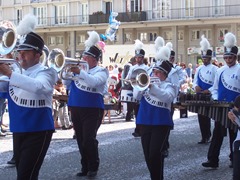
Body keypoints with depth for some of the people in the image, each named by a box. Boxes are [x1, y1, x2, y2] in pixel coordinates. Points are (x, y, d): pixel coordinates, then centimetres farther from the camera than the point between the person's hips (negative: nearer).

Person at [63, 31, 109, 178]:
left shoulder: (101, 71, -5)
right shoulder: (79, 67, 11)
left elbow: (93, 82, -26)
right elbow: (66, 82, 6)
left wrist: (79, 72, -38)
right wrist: (69, 70, -12)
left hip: (92, 110, -6)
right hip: (76, 108, 6)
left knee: (89, 139, -12)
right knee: (81, 140, 11)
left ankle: (93, 167, 4)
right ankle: (85, 167, 22)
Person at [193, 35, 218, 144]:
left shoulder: (214, 69, -4)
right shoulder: (199, 68, 12)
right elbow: (195, 81, 11)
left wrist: (209, 91, -19)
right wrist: (196, 87, -10)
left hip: (209, 96, -5)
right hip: (199, 96, 5)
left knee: (206, 116, -4)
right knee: (200, 116, 6)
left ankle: (207, 136, 7)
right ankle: (204, 137, 14)